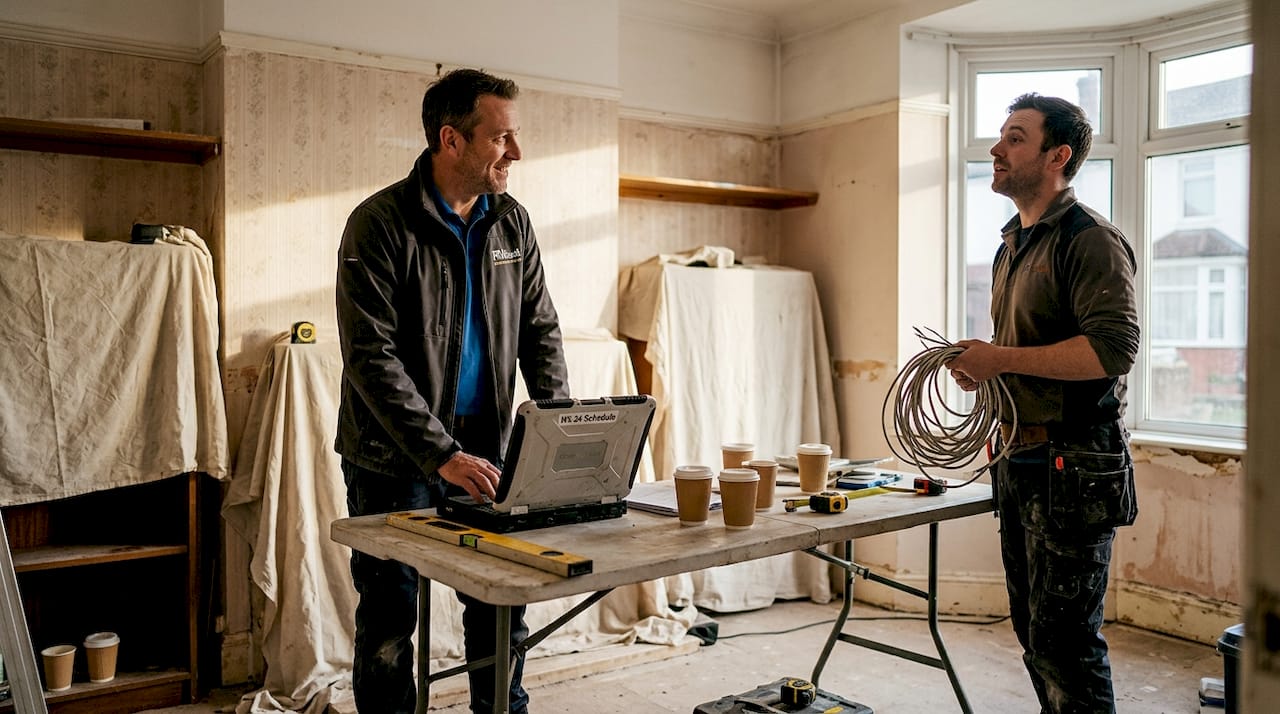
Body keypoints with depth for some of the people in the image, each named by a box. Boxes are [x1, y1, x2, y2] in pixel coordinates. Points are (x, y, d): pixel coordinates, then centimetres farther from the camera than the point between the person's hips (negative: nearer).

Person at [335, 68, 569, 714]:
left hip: (484, 450, 5)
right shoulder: (379, 224, -14)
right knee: (389, 619, 7)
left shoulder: (512, 222, 4)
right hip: (395, 459, -5)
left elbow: (540, 328, 8)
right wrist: (443, 454, -26)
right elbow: (371, 357, -19)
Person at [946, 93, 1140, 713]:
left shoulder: (1090, 240, -12)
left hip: (1072, 467, -9)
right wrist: (980, 365, 7)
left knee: (1065, 643, -2)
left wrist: (1002, 359, -20)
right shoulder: (1012, 246, 17)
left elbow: (1114, 349, -23)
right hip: (1019, 462, 9)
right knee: (1033, 632, 18)